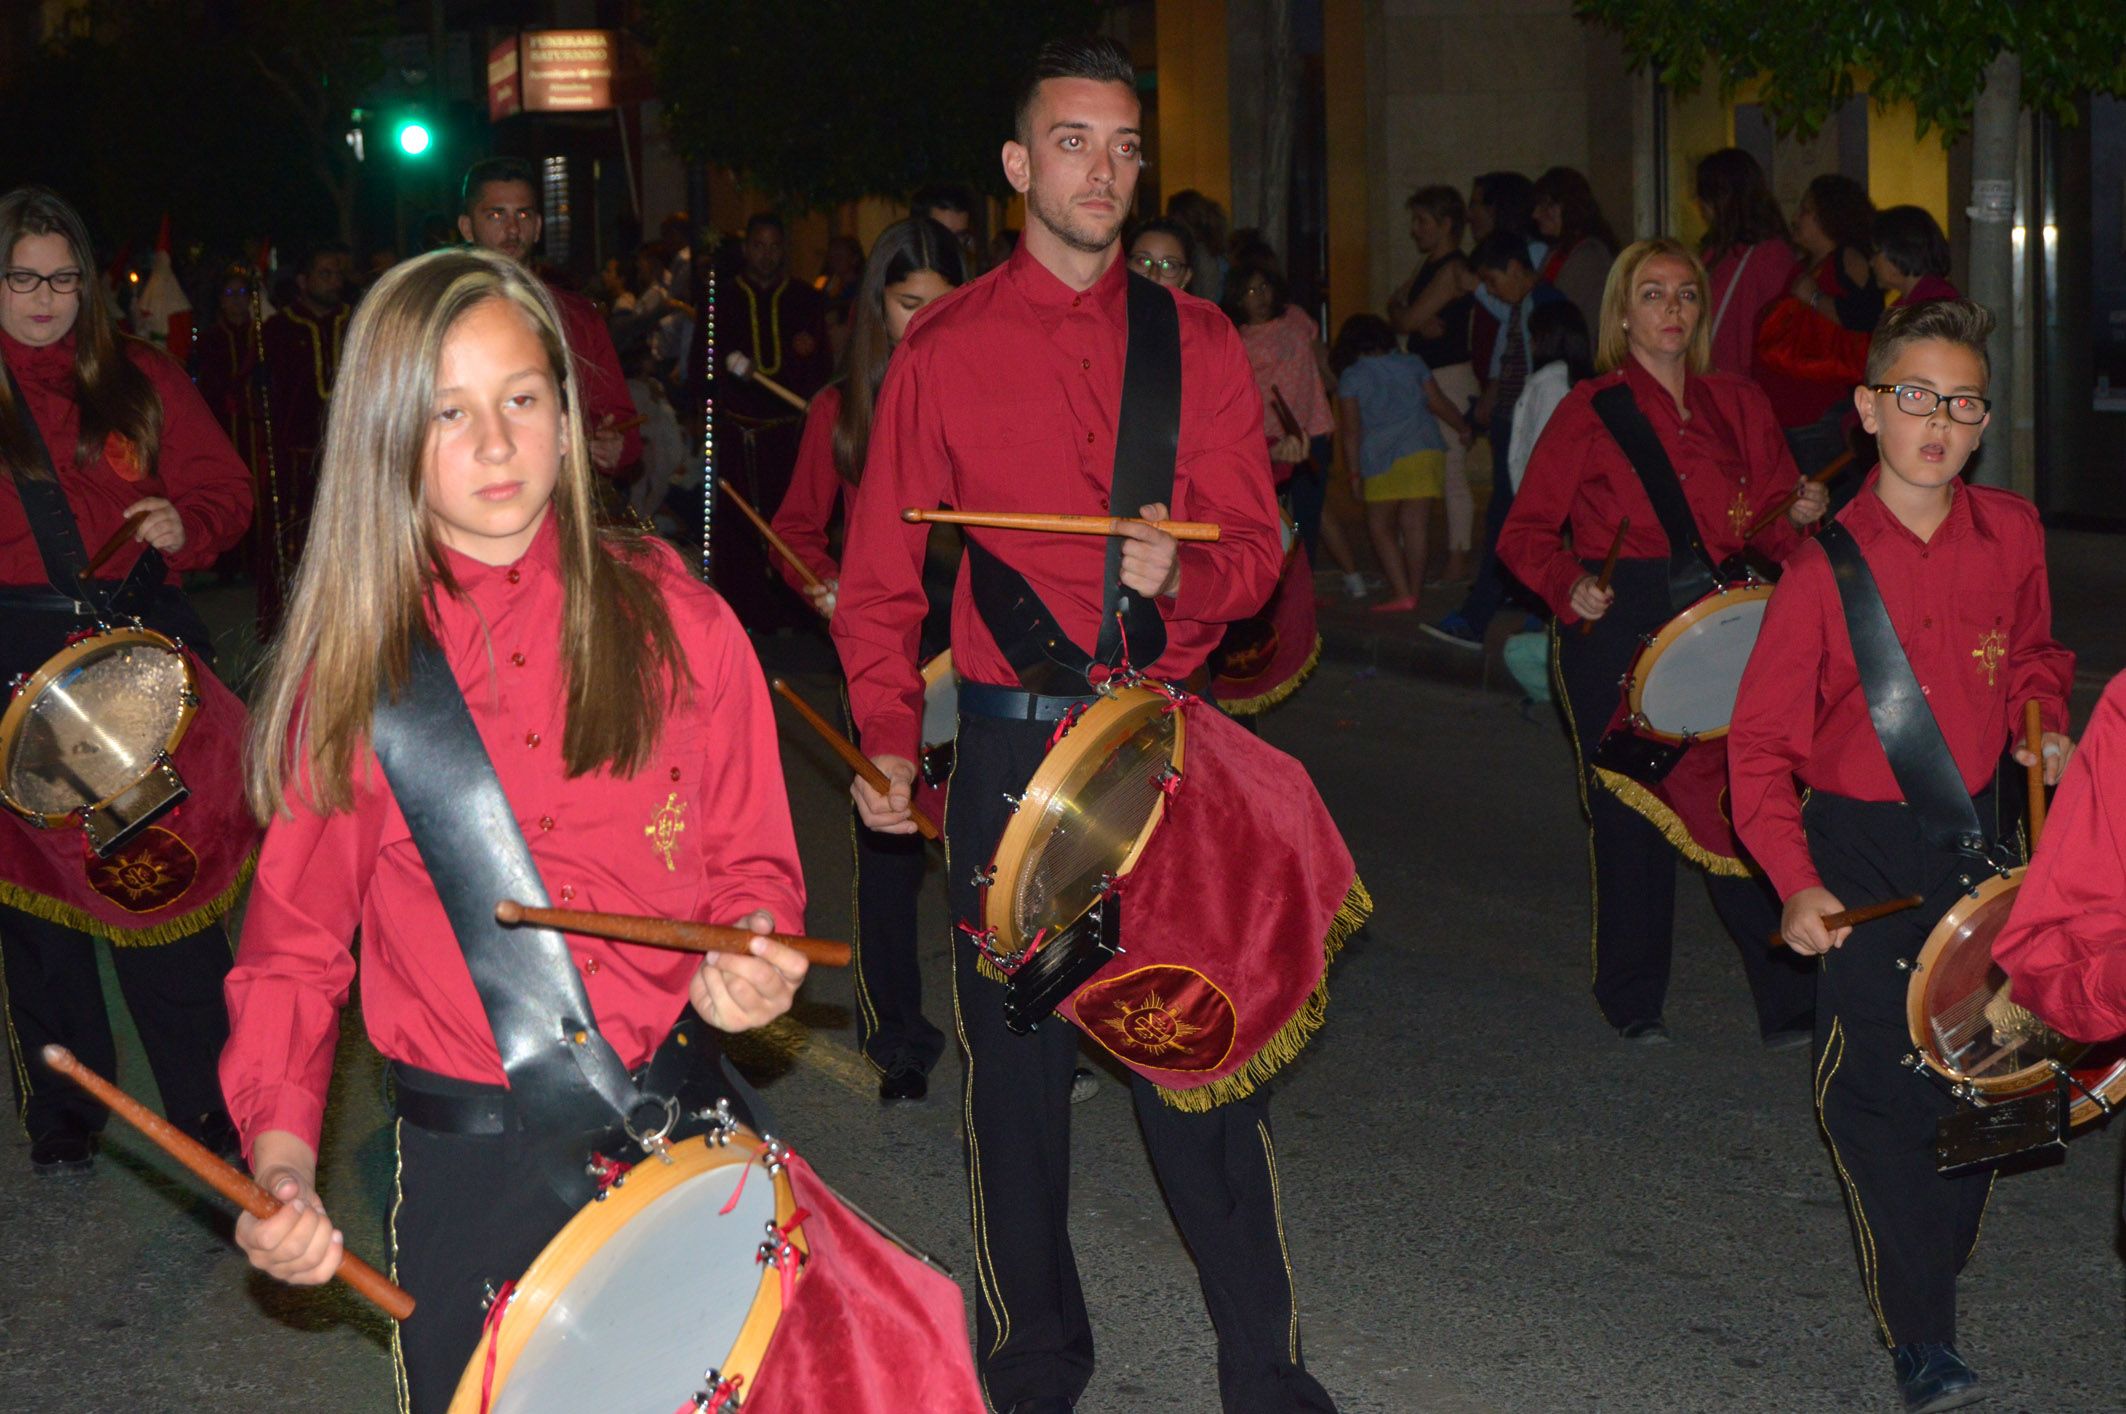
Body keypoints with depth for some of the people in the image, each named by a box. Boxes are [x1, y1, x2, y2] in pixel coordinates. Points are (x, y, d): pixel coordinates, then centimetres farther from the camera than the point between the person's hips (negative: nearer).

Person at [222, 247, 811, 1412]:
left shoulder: (677, 625, 0)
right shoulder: (350, 669, -1)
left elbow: (752, 861, 7)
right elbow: (294, 943, 2)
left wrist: (750, 963, -16)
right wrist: (281, 1162, -12)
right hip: (468, 1171, 0)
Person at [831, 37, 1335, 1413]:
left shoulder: (1197, 342, 7)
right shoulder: (945, 349, 3)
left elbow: (1254, 546, 3)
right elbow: (882, 572, 4)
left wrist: (1180, 572, -20)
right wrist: (889, 739, -8)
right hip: (1009, 745, 0)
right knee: (1014, 1064, 7)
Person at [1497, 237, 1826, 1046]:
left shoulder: (1737, 406, 12)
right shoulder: (1590, 412, 1)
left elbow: (1773, 535, 14)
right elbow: (1525, 535, -1)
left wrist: (1801, 516, -8)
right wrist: (1570, 585, -19)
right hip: (1618, 629, -2)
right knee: (1630, 816, 4)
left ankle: (1790, 1005, 2)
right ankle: (1634, 1003, 20)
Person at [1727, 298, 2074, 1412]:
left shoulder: (2011, 535, -2)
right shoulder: (1824, 570, -13)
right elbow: (1761, 745, -9)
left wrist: (2041, 724, 0)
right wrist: (1795, 883, -18)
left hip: (1978, 838, 4)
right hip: (1862, 850, -4)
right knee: (1874, 1087, -7)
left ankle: (1936, 1268, 33)